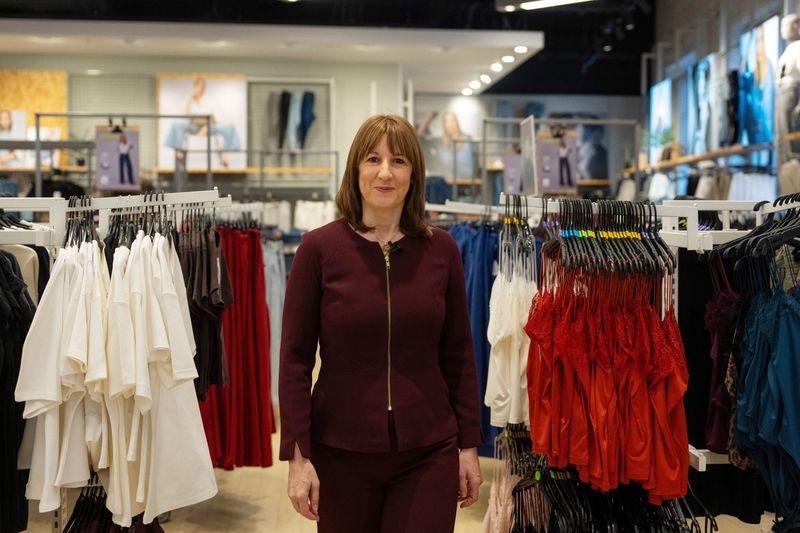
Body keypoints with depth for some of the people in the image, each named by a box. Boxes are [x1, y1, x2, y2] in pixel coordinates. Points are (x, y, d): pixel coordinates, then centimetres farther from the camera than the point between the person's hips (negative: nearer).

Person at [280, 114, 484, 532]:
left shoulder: (441, 250, -1)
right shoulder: (319, 248, -7)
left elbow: (458, 356, 5)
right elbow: (295, 359, -5)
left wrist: (469, 445, 5)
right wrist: (297, 454, -8)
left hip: (428, 454, 1)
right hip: (341, 453, -1)